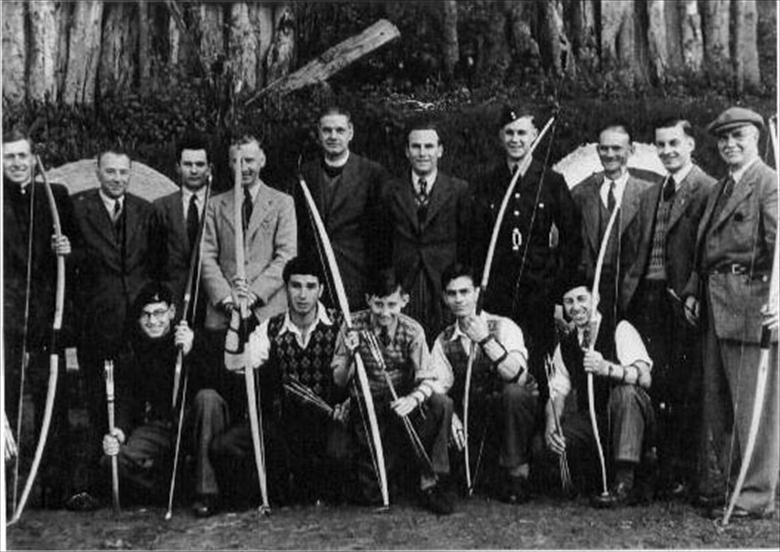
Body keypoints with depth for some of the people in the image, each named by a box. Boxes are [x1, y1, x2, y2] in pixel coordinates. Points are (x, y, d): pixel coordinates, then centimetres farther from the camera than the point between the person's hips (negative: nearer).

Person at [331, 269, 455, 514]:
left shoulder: (412, 331, -8)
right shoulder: (354, 326, -8)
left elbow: (426, 380, -14)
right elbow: (339, 381, -5)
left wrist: (412, 399, -37)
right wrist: (350, 355, -25)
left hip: (402, 404, 1)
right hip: (367, 408, -1)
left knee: (442, 404, -32)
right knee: (370, 495, -15)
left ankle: (431, 481, -18)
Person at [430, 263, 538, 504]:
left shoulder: (503, 327, -11)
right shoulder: (444, 341, 3)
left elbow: (518, 376, -26)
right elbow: (437, 387, -6)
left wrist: (486, 340, -35)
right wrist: (449, 415, -26)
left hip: (510, 412, -4)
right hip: (474, 420, 4)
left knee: (512, 392, -35)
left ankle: (517, 474, -20)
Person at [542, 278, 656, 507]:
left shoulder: (620, 330, -7)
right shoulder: (564, 347, 8)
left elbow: (645, 378, -22)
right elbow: (557, 393, 2)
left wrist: (607, 368, -41)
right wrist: (551, 426, -19)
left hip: (625, 417, -4)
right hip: (591, 424, 4)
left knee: (625, 390, -36)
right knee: (544, 447, -23)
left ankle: (625, 480, -31)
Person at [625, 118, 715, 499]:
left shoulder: (708, 191, -5)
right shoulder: (651, 195, 19)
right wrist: (632, 289, 11)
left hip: (684, 300, -6)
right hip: (649, 300, 6)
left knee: (686, 389, 0)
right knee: (656, 387, 7)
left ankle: (686, 472, 9)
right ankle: (661, 465, 16)